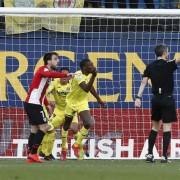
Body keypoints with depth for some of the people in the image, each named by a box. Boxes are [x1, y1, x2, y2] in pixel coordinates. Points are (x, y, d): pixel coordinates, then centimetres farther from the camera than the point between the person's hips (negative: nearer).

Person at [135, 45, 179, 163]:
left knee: (155, 127, 15)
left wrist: (138, 97, -2)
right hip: (167, 99, -5)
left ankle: (150, 154, 11)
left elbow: (144, 82, 0)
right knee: (167, 127, -2)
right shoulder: (169, 65, -9)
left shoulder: (150, 67, 4)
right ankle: (164, 156, -5)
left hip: (156, 99, 5)